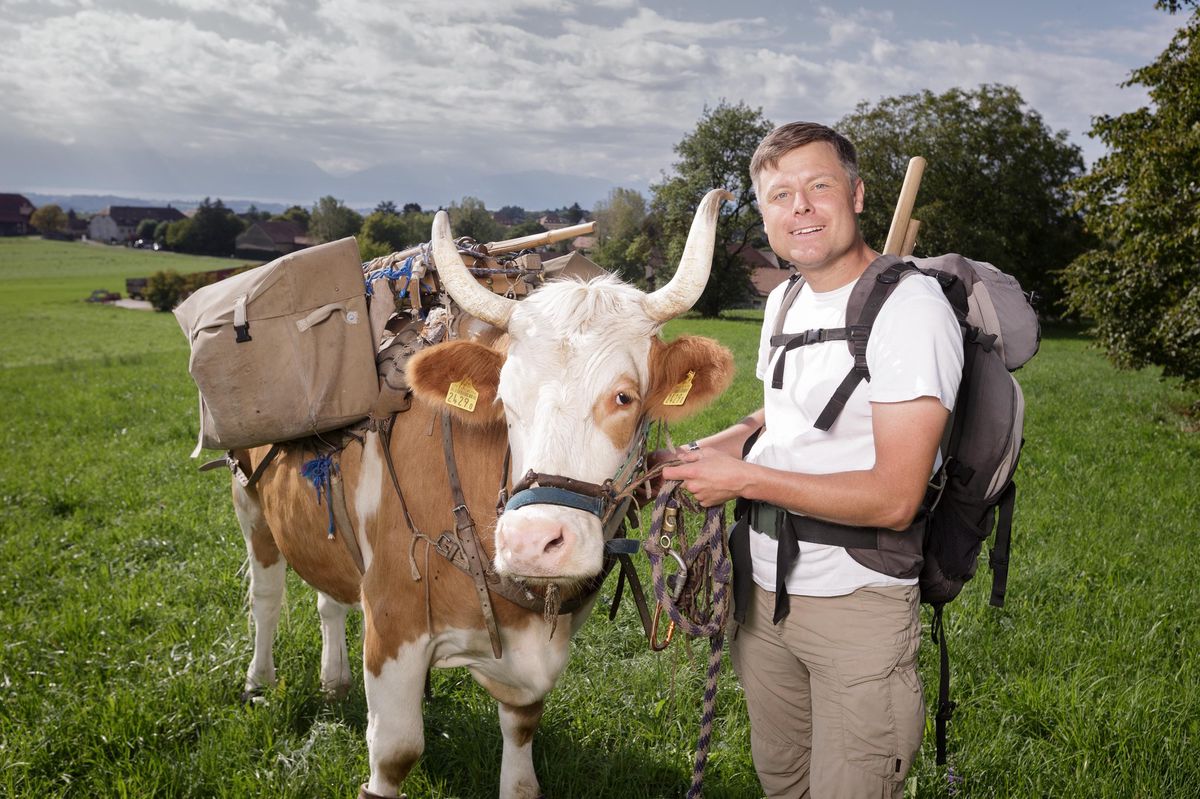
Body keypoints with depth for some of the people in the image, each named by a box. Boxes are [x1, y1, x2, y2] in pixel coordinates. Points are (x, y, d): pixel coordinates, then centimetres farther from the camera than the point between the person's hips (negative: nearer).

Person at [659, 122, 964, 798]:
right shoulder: (785, 300, 7)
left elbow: (894, 499, -23)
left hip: (858, 603, -7)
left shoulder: (909, 306, -19)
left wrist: (745, 479, -22)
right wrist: (701, 453, 4)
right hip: (764, 586, 8)